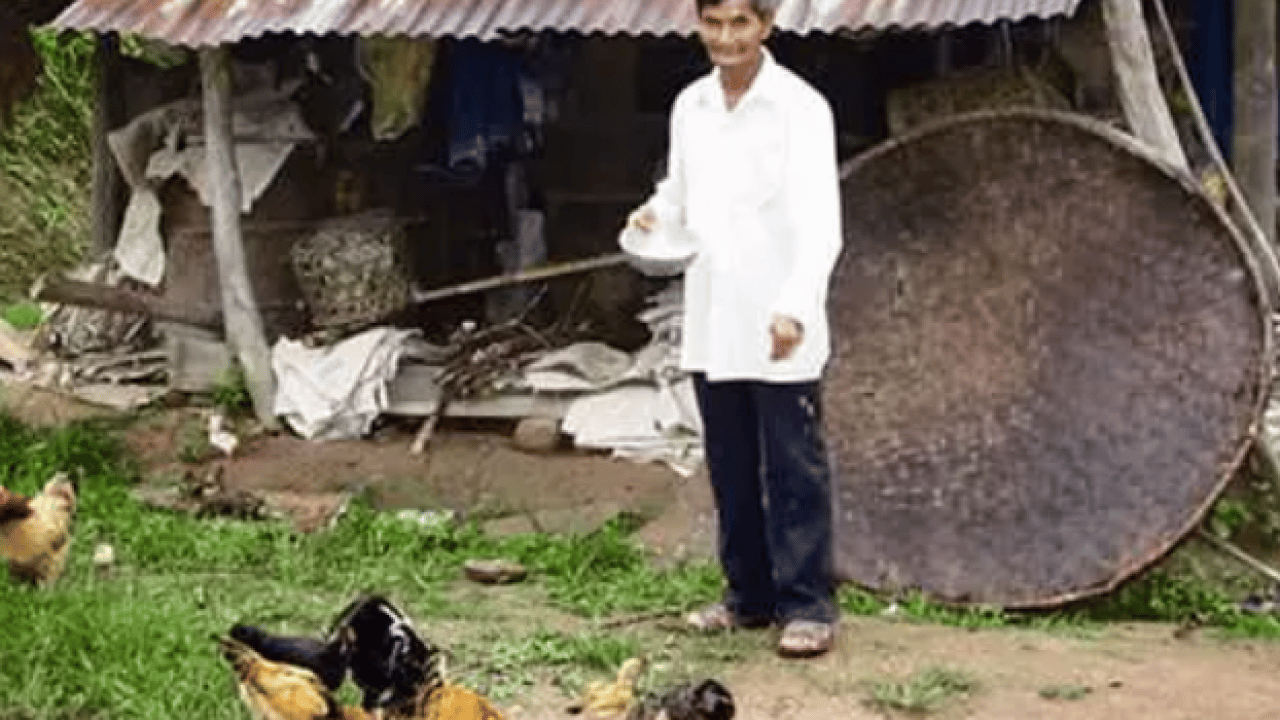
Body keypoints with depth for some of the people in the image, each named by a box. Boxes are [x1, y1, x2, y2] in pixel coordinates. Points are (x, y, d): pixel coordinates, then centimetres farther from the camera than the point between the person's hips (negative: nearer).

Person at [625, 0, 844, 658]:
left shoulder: (800, 107, -10)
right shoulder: (689, 106, 9)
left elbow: (820, 222, -17)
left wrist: (795, 307, -30)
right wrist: (656, 213, -2)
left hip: (780, 332, -6)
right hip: (711, 325, 6)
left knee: (794, 470, -1)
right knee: (730, 469, 13)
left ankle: (807, 604, 7)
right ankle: (749, 593, 25)